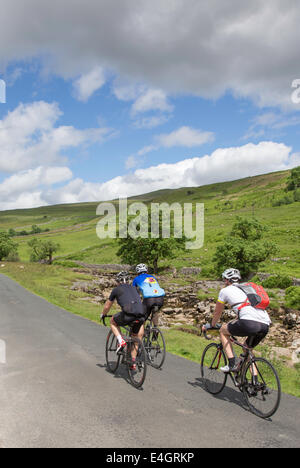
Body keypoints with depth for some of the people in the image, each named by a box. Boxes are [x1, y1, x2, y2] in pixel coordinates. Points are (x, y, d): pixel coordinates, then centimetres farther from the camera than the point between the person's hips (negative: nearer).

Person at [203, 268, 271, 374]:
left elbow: (218, 312, 26)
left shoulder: (225, 290, 16)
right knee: (248, 348, 30)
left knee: (223, 330, 19)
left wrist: (211, 325, 44)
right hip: (265, 325, 7)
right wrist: (232, 323, 58)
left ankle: (232, 364, 9)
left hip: (250, 323, -6)